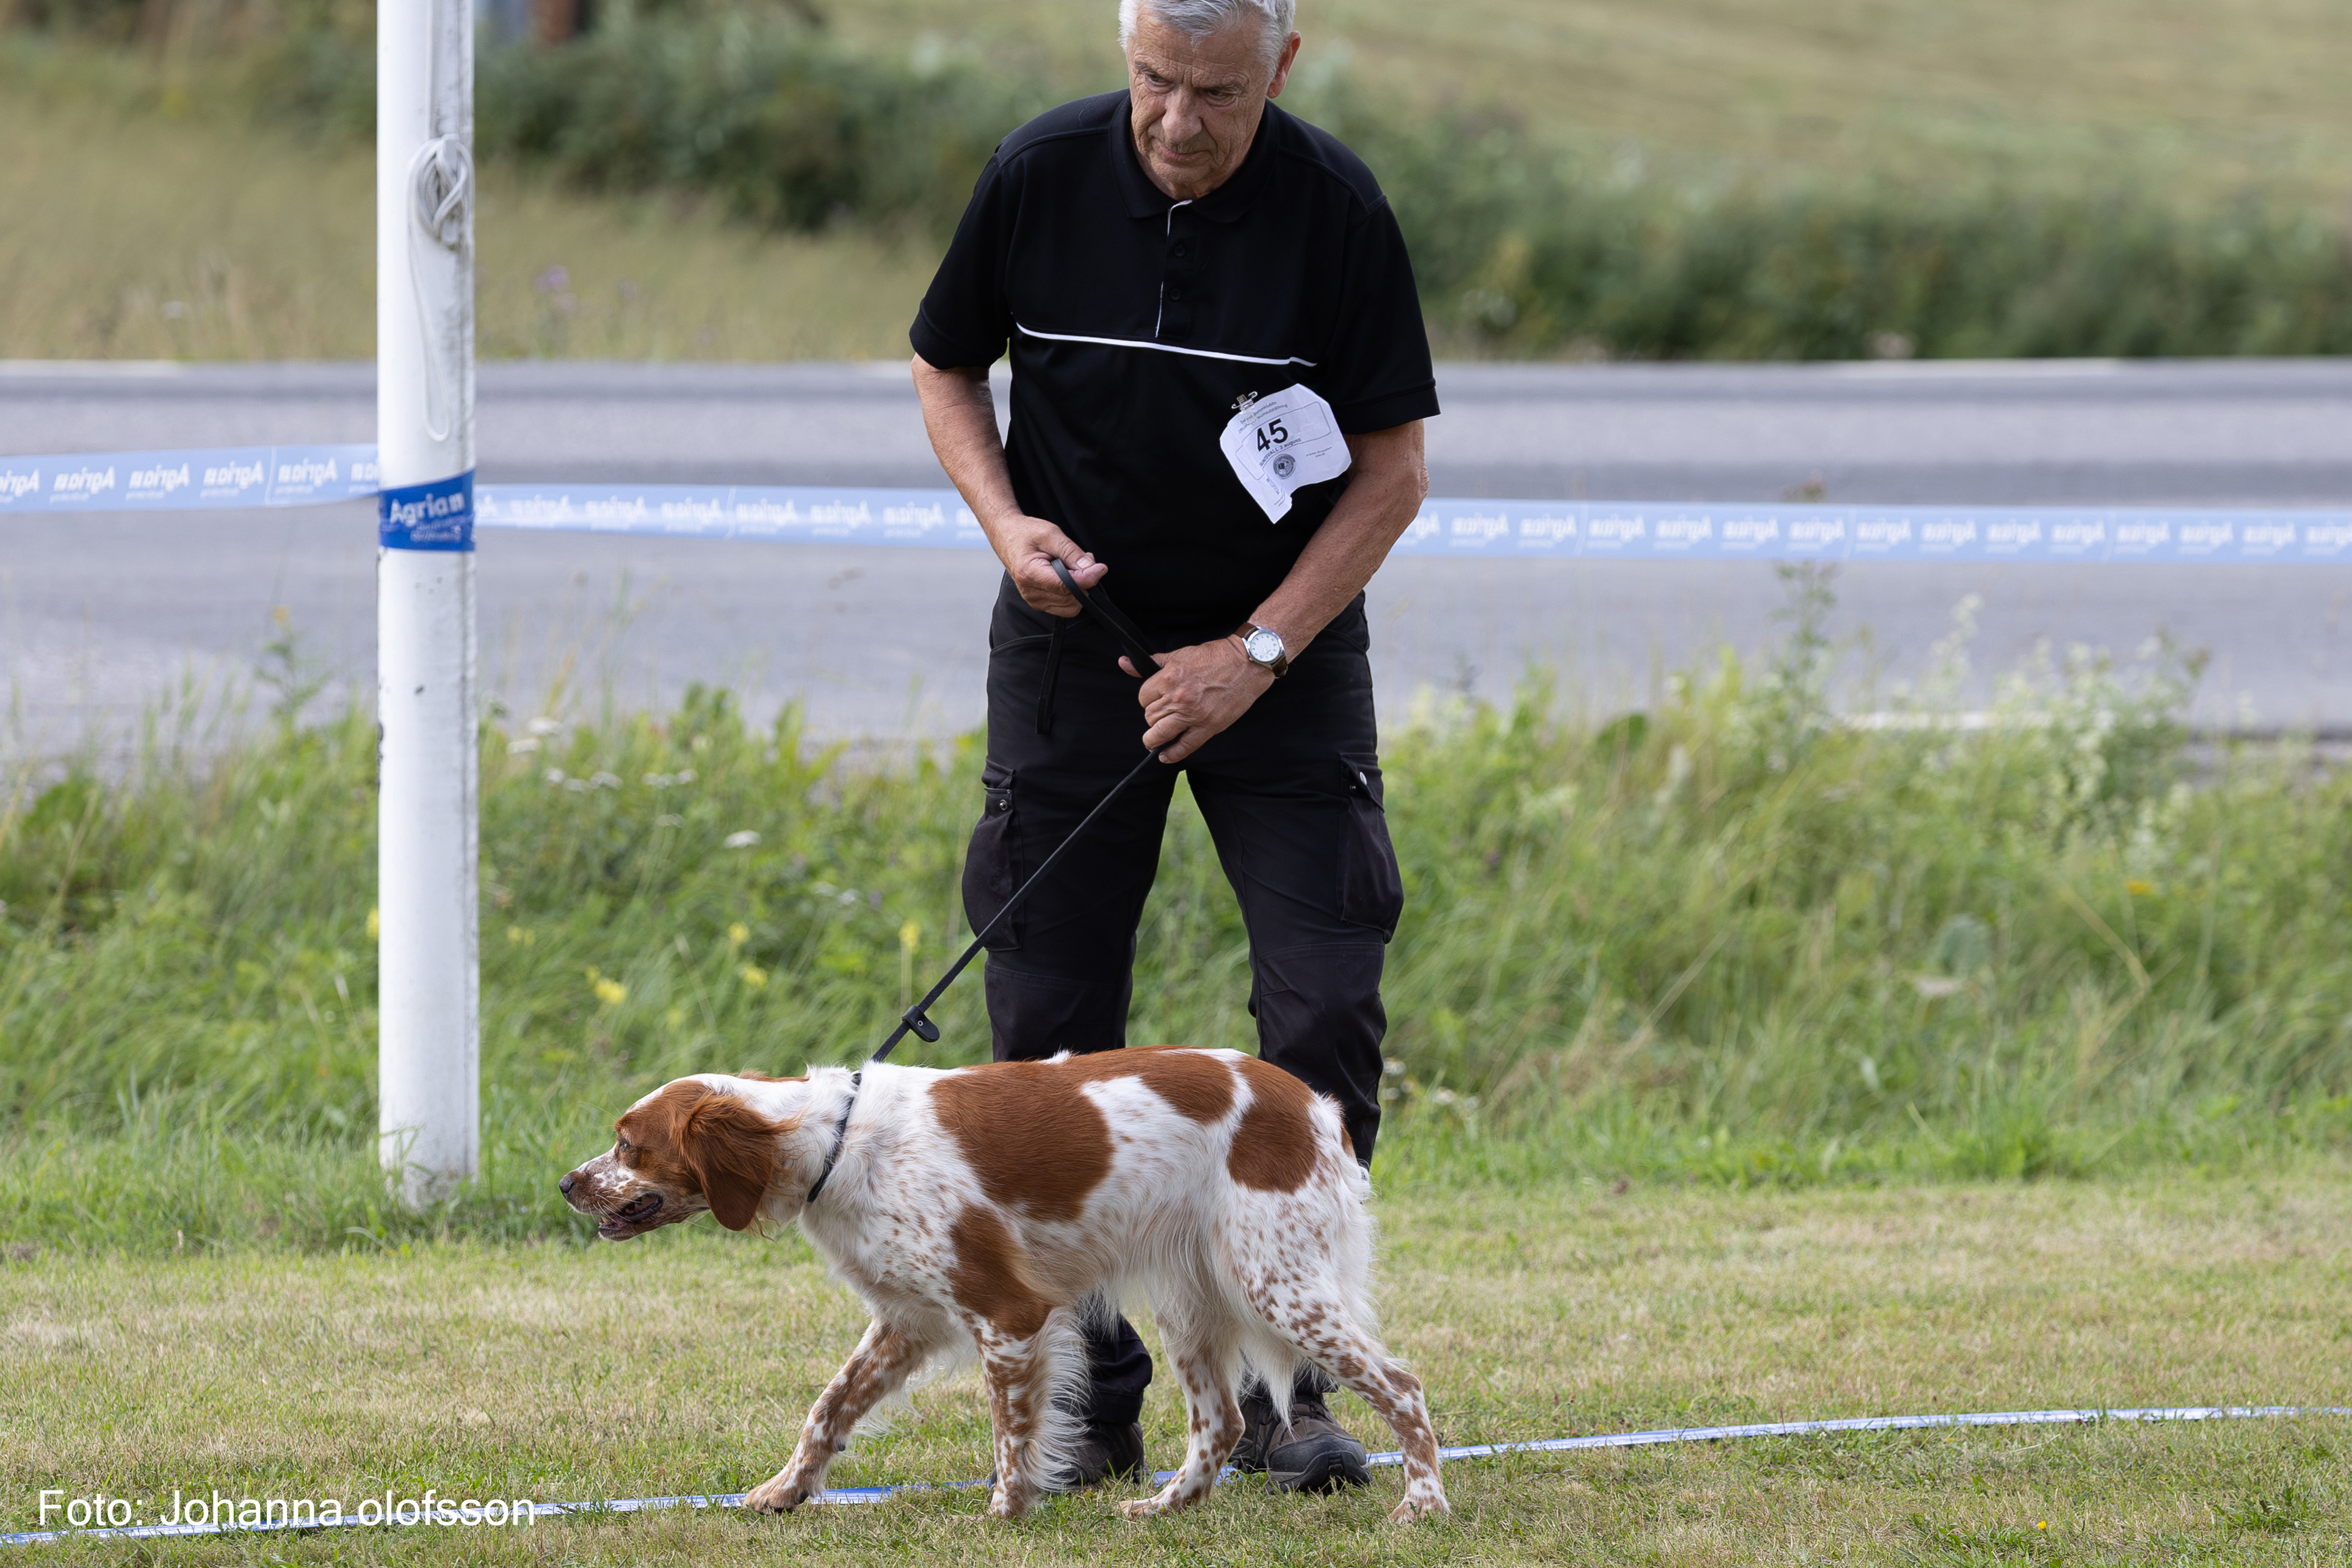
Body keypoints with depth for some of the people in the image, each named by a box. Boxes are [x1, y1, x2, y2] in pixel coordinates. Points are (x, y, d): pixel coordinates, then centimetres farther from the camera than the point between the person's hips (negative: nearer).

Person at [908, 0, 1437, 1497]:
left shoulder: (1335, 209, -15)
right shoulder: (1042, 177, -10)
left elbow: (1393, 470, -8)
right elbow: (948, 366, 7)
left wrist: (1255, 654, -14)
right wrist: (1006, 522, -11)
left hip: (1281, 651, -1)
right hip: (1077, 639, 1)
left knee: (1327, 1009, -10)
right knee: (1053, 1029, -1)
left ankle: (1283, 1383, 2)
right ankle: (1087, 1394, 9)